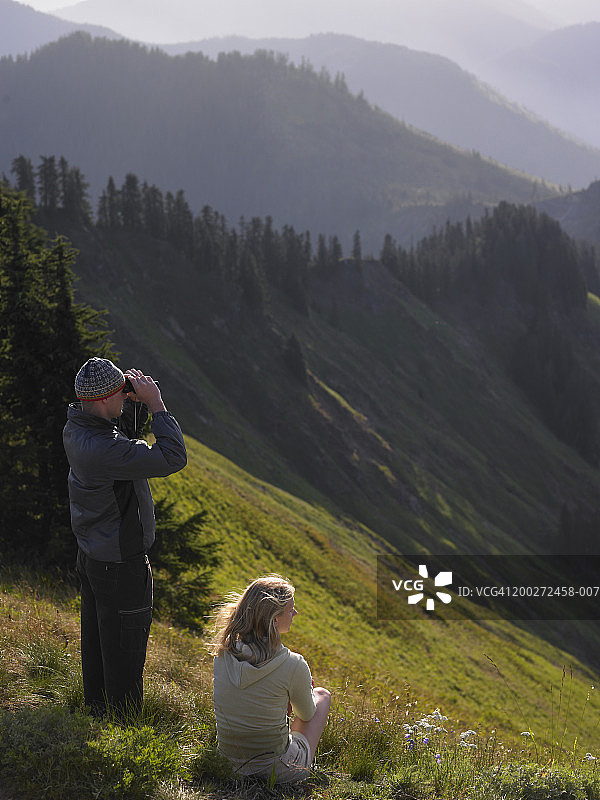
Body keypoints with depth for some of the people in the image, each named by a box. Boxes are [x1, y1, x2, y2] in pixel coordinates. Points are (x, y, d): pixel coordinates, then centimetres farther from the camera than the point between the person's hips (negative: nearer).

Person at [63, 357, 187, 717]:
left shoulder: (75, 427, -3)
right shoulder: (105, 449, -32)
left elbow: (125, 433, 15)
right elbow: (173, 458, -32)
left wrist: (135, 402, -3)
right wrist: (156, 403, -26)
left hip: (90, 556, 9)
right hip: (121, 566, -9)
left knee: (97, 643, 23)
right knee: (124, 652, 6)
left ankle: (97, 713, 38)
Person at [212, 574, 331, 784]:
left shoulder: (223, 653, -9)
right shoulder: (293, 665, -23)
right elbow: (307, 715, -2)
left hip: (231, 765, 5)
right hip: (281, 772, -5)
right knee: (321, 694, 22)